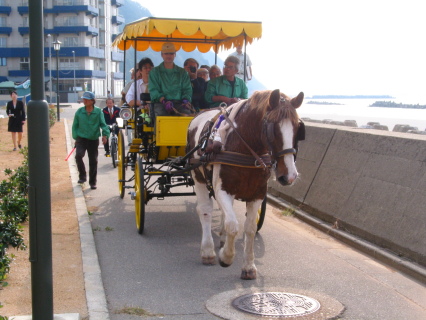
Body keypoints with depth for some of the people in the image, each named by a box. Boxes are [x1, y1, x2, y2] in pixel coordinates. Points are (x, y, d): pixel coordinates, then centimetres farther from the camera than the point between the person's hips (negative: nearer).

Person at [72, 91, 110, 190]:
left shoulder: (98, 111, -3)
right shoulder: (79, 112, 1)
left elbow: (103, 124, -4)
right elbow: (75, 125, 9)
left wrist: (105, 134, -21)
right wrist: (76, 137, 2)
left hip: (93, 139, 0)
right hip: (81, 138, 0)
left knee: (93, 161, 5)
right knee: (78, 155, -22)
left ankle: (92, 182, 19)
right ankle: (82, 176, -1)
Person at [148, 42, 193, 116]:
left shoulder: (182, 72, 22)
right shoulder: (155, 72, 15)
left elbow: (187, 89, 15)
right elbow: (153, 90, 3)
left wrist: (186, 100, -10)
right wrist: (164, 101, -17)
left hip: (179, 103, 2)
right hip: (160, 103, -2)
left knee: (187, 113, -32)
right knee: (160, 113, -37)